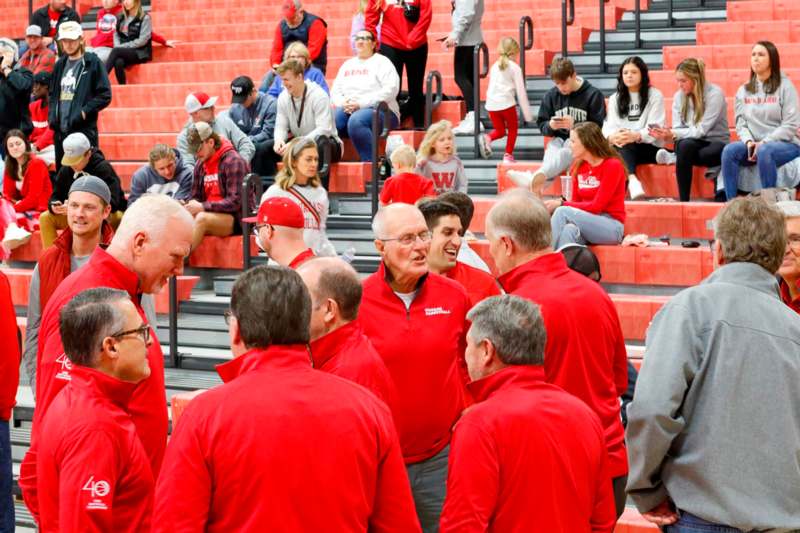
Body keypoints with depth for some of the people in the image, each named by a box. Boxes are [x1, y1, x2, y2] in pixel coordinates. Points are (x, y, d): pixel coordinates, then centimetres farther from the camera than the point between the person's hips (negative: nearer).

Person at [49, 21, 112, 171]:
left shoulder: (93, 63, -3)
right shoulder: (60, 64, 15)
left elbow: (105, 95, -7)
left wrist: (84, 112, -15)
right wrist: (52, 115, 7)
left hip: (84, 130, -6)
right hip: (60, 130, 6)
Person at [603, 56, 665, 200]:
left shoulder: (655, 96, 3)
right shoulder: (615, 99, 15)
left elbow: (654, 128, -9)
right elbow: (609, 125, 1)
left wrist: (636, 136, -30)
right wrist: (612, 137, -25)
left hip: (649, 148, -2)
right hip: (623, 150, 2)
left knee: (626, 145, -34)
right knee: (622, 145, -35)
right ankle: (632, 179, -60)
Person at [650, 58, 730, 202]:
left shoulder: (715, 93, -12)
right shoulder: (679, 96, 4)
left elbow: (702, 130, -18)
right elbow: (677, 129, 0)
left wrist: (673, 134, -28)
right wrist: (667, 135, -23)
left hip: (716, 142, -4)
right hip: (692, 142, 4)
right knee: (685, 145, -37)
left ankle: (673, 157, -9)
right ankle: (684, 200, -34)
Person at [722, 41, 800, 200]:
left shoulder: (785, 86, -1)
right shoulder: (743, 90, 13)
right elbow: (741, 123, 8)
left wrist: (764, 142, -17)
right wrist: (748, 141, -13)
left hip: (785, 144, -4)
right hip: (753, 144, 4)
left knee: (764, 152, -38)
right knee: (730, 150, -26)